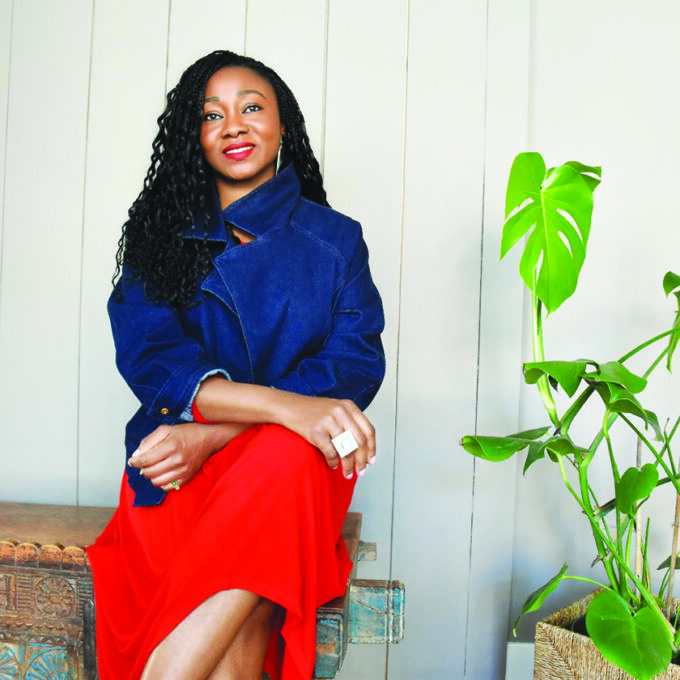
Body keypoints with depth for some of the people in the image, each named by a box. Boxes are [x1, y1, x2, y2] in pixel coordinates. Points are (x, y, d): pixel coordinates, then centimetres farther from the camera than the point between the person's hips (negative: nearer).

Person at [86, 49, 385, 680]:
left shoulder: (335, 238, 11)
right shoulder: (161, 234, 11)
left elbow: (357, 365, -2)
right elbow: (147, 355, -5)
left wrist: (212, 434, -16)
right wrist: (284, 404, -25)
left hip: (297, 461, 1)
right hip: (180, 467, 0)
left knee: (284, 459, -37)